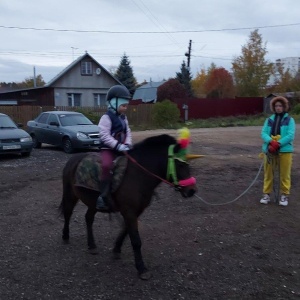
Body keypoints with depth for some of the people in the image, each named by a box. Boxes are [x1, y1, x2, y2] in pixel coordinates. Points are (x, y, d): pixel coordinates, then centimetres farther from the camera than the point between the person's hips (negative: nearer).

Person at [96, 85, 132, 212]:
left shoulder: (123, 118, 14)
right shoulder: (106, 117, -12)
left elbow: (128, 132, 16)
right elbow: (105, 136, -20)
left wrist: (127, 144, -4)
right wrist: (119, 146, -25)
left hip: (120, 149, 8)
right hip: (108, 149, -8)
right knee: (107, 166, -33)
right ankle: (102, 197, -30)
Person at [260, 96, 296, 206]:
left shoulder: (289, 120, 3)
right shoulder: (269, 120, 11)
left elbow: (290, 135, -8)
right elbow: (263, 133, 0)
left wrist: (278, 144, -20)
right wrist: (271, 142, -20)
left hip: (285, 150, -2)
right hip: (269, 150, 3)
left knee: (284, 174, 2)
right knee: (268, 173, 7)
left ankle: (284, 195, 13)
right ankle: (266, 194, 17)